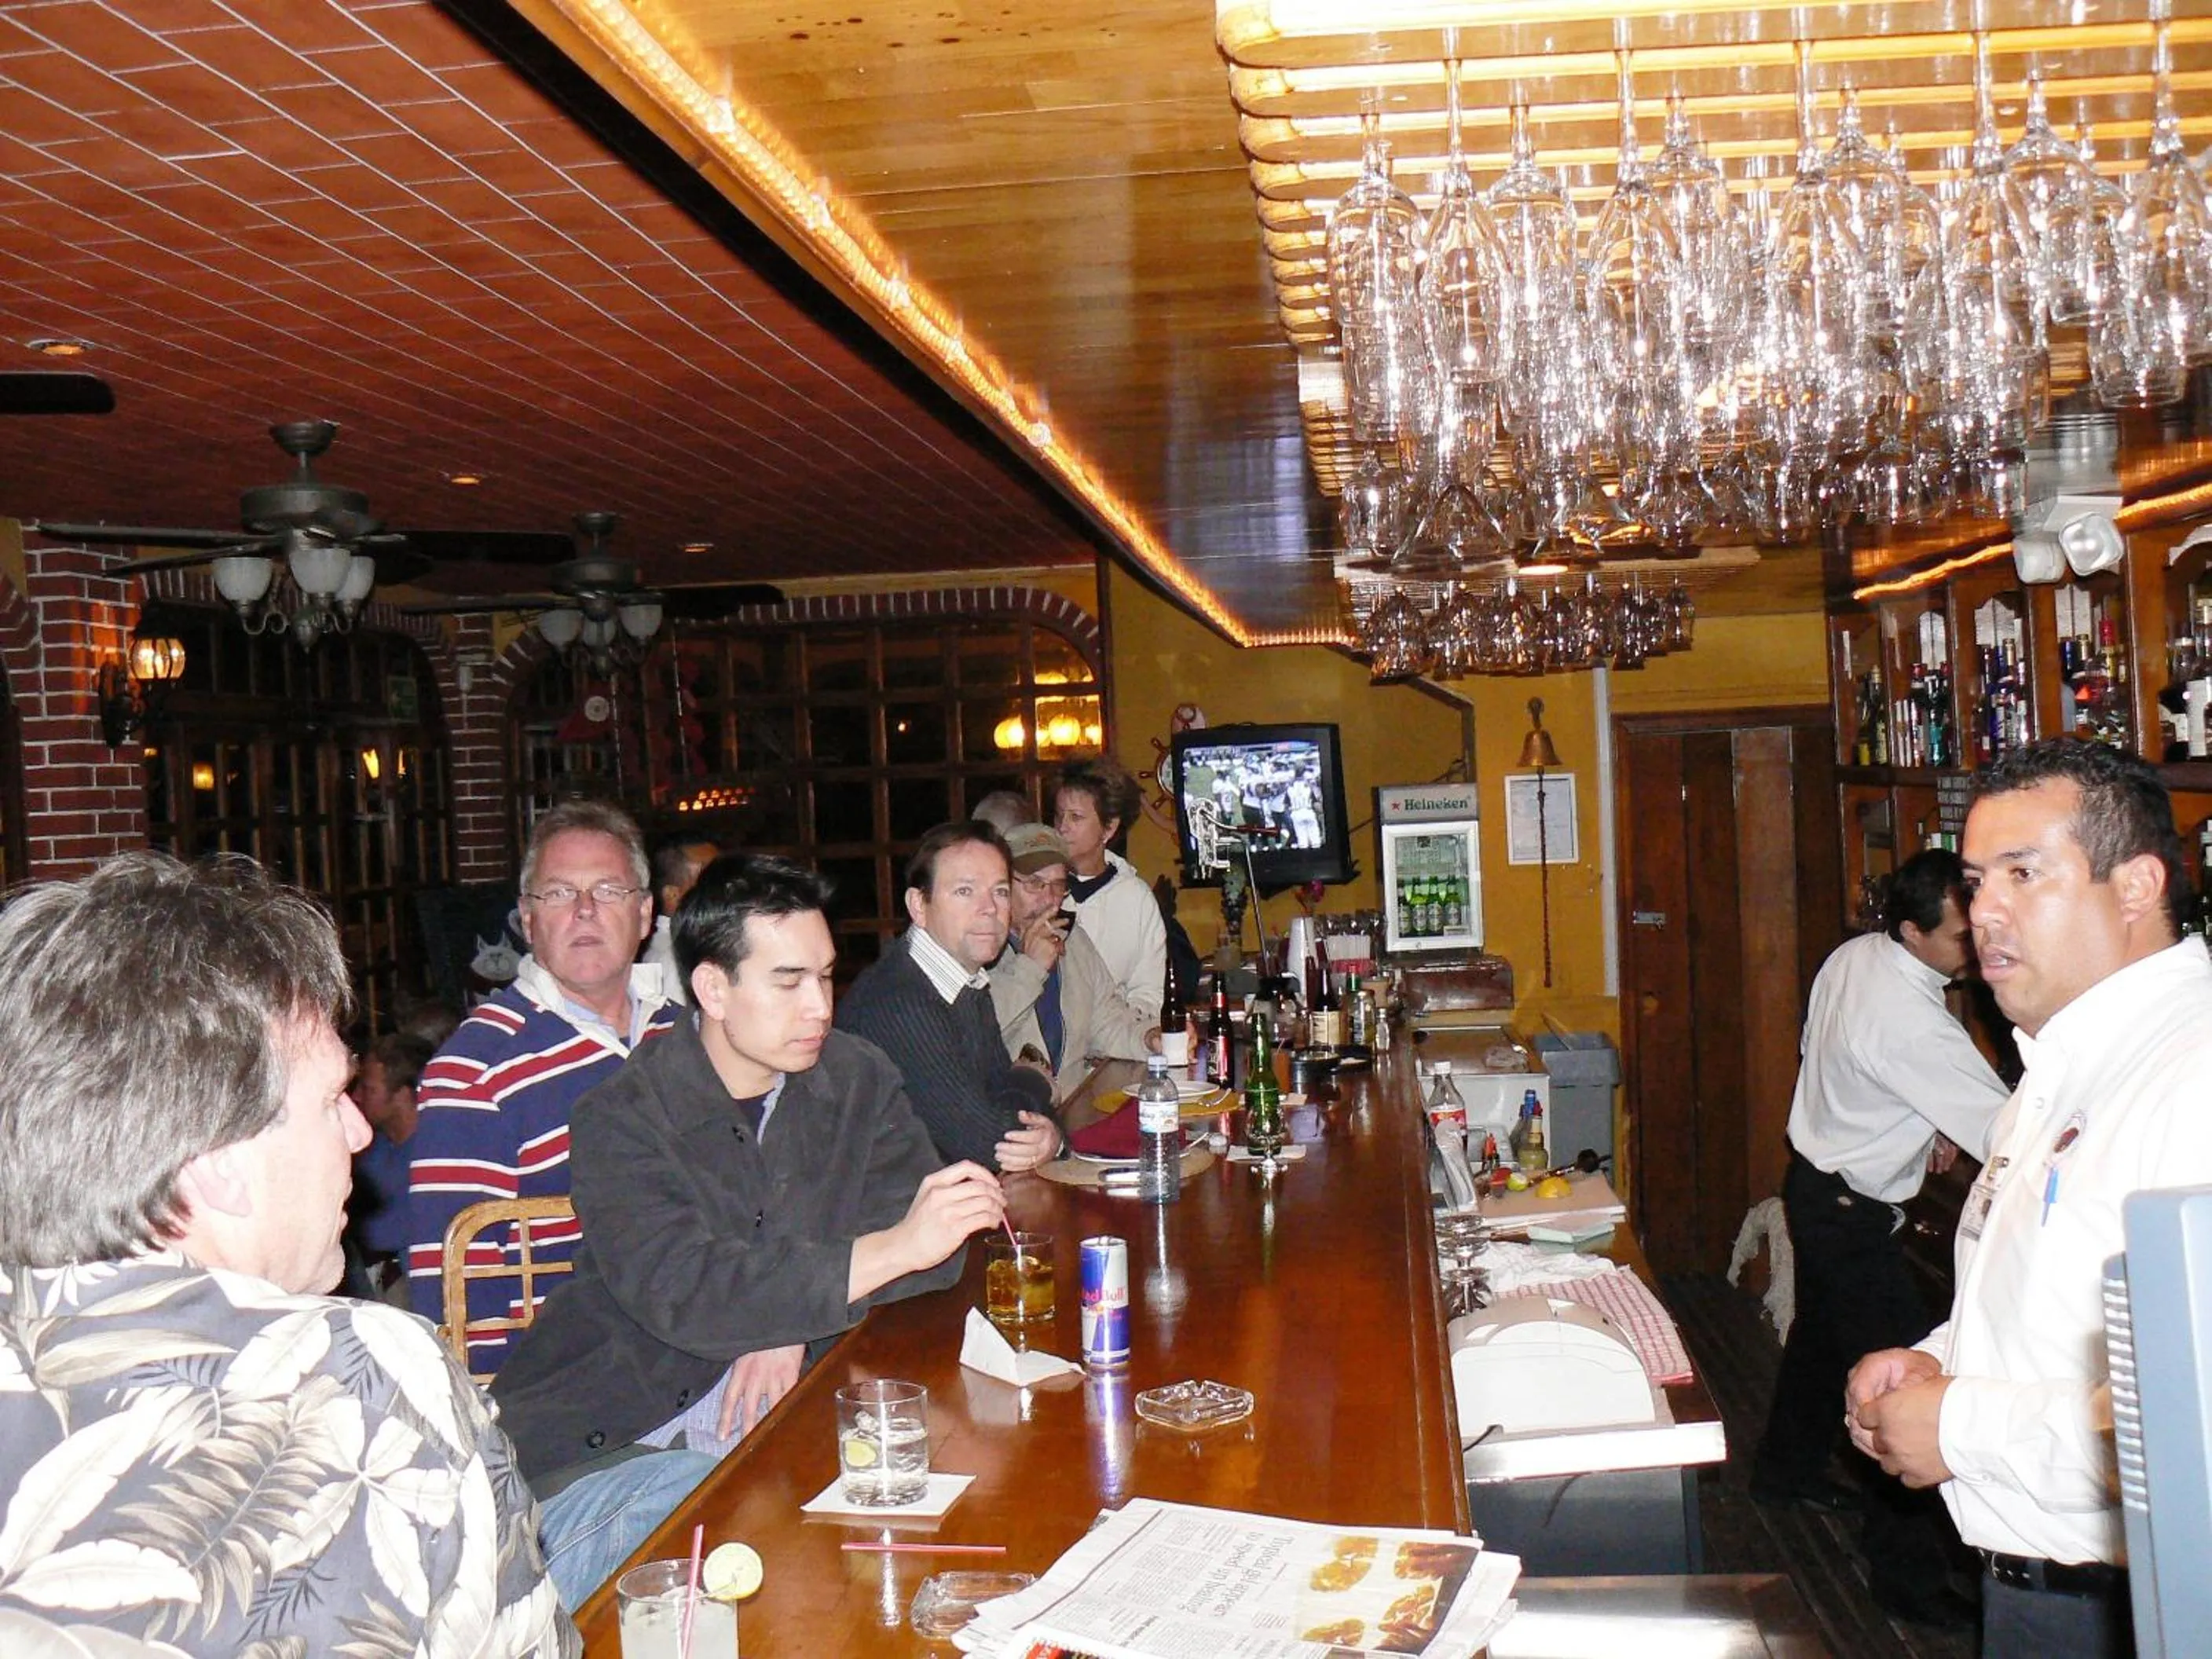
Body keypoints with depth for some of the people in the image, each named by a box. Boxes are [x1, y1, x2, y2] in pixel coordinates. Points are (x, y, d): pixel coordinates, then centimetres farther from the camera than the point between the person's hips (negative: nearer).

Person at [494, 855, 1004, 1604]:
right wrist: (890, 1250, -33)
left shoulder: (858, 1079, 4)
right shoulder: (621, 1118, -11)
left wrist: (795, 1325, -17)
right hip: (616, 1440, -4)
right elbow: (681, 1293, -27)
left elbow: (931, 1245, -1)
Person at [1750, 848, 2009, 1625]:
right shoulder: (1913, 1022, -31)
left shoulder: (1851, 956, -3)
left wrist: (1921, 1122, 7)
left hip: (1813, 1176, 10)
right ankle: (1908, 1571, -1)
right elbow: (2003, 1128, -30)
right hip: (1852, 1210, -10)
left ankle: (1788, 1469, 48)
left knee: (1821, 1331, 27)